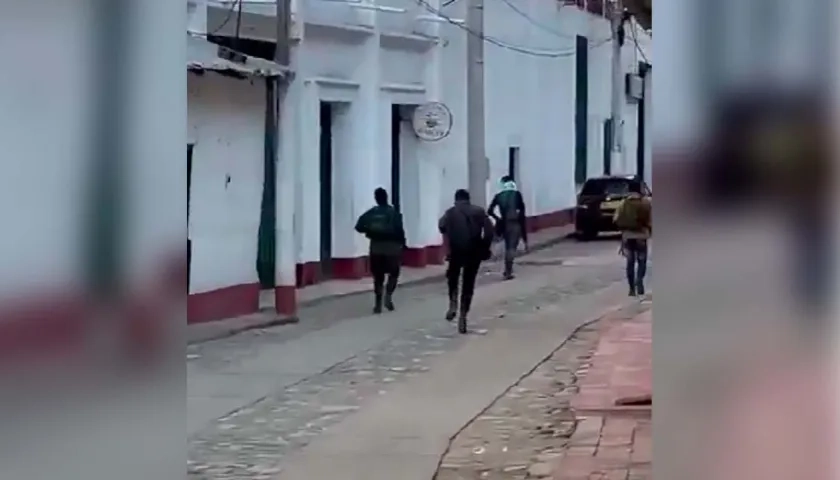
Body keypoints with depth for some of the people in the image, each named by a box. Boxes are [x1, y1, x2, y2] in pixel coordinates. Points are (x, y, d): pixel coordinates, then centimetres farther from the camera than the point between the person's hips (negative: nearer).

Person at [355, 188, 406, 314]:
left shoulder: (370, 213, 0)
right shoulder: (394, 213, -8)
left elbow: (359, 227, -3)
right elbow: (399, 230, -14)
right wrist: (403, 244, 0)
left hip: (376, 247, 2)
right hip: (392, 247, -2)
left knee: (378, 276, 9)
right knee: (394, 273, 16)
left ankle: (378, 304, 5)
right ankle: (388, 295, -4)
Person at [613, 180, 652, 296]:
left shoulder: (623, 203, 0)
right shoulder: (646, 203, -5)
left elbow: (616, 219, -3)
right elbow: (650, 220, -7)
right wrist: (650, 231, 10)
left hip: (627, 235, 2)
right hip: (641, 235, -2)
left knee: (630, 262, 10)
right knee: (642, 261, 9)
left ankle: (632, 289, 8)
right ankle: (639, 280, -17)